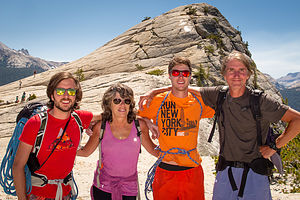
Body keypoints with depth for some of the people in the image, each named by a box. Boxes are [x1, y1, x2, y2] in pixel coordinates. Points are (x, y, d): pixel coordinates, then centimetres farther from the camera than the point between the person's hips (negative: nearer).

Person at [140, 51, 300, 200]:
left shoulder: (260, 101, -12)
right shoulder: (219, 95, -2)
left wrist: (274, 147, -8)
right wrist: (152, 93, -1)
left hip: (254, 173, -2)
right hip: (225, 172, 3)